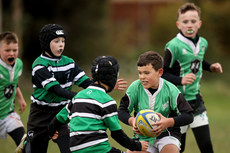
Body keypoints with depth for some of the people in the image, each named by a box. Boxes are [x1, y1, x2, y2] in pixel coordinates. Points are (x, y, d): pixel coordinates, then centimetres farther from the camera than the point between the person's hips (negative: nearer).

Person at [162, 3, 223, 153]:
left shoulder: (203, 43, 4)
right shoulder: (174, 46, -17)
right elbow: (163, 74, -14)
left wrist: (210, 67, 7)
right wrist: (181, 80, -29)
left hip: (196, 98, 5)